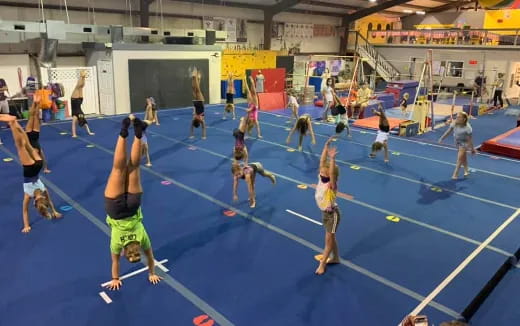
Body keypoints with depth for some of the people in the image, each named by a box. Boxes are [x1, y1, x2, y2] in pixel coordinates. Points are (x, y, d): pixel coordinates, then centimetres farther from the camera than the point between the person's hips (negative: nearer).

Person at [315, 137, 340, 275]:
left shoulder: (331, 185, -25)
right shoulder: (321, 179, -8)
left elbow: (332, 173, -46)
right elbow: (322, 161, -12)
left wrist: (333, 158, -52)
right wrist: (326, 146, -16)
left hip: (332, 213, -7)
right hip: (325, 212, 7)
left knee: (329, 239, 8)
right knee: (330, 237, 21)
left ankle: (322, 263, 20)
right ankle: (335, 258, 39)